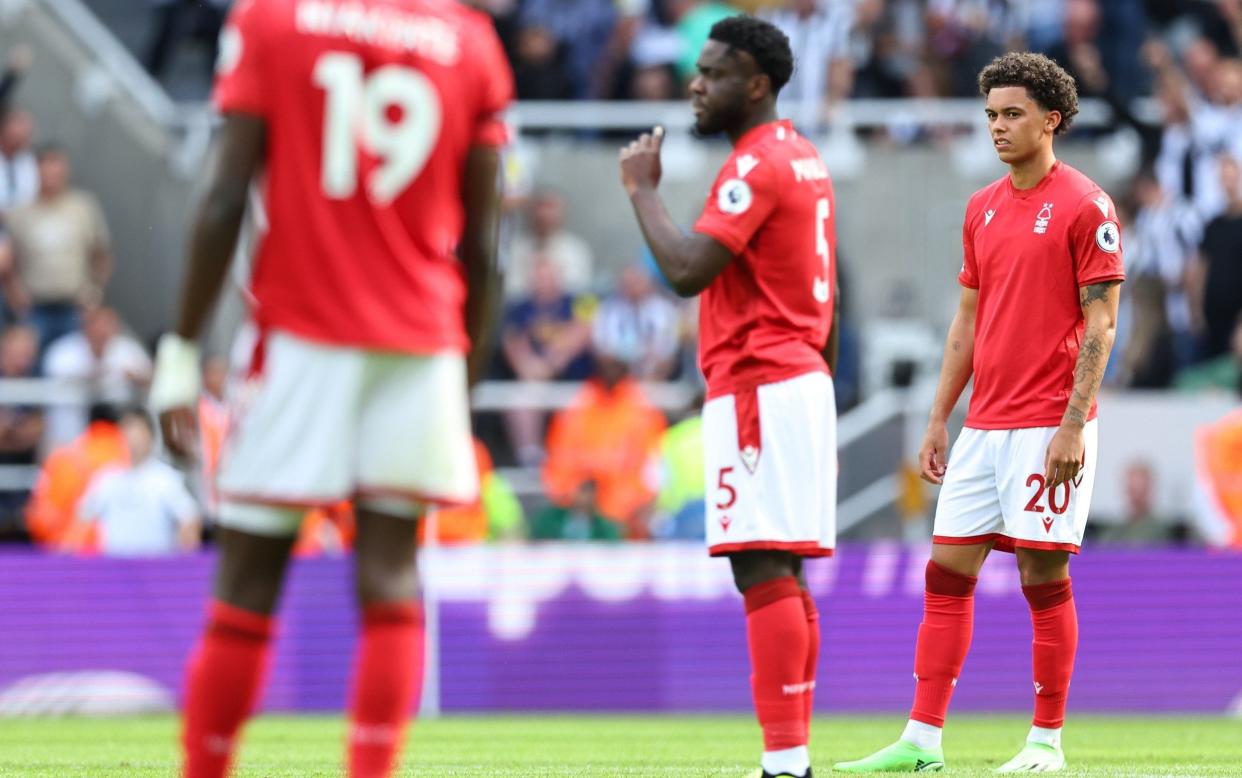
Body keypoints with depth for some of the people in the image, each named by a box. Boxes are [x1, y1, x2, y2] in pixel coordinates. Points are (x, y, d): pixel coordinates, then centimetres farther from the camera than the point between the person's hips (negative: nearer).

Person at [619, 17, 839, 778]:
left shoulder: (756, 166, -13)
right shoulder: (805, 160, 18)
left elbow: (686, 270, -22)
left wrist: (643, 188, -10)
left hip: (758, 389, -10)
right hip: (802, 380, 10)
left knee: (764, 571, -13)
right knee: (784, 574, 10)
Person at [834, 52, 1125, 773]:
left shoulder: (1085, 206, -8)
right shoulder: (982, 208, 13)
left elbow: (1101, 320, -11)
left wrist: (1073, 426, -17)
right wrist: (939, 419, 15)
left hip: (1048, 429, -7)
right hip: (983, 428, 7)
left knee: (1044, 576, -3)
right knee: (948, 571, 4)